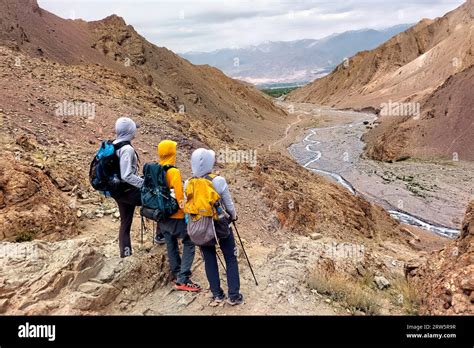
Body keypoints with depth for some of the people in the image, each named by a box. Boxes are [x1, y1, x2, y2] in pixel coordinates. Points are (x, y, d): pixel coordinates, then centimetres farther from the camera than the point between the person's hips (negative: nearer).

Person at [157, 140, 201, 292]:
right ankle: (183, 279, -4)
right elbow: (180, 196, -19)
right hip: (176, 217, -8)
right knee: (189, 244, 1)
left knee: (171, 245, 16)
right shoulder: (174, 172, -19)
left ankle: (177, 275, 28)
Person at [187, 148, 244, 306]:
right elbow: (229, 204, -6)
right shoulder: (219, 181, -17)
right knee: (230, 258, 11)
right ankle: (234, 295, 14)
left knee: (209, 259, 15)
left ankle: (217, 295, 21)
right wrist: (233, 216, 13)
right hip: (221, 224, -2)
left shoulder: (188, 184, -9)